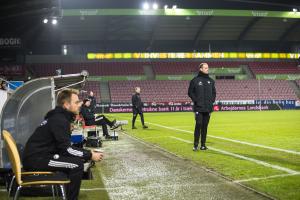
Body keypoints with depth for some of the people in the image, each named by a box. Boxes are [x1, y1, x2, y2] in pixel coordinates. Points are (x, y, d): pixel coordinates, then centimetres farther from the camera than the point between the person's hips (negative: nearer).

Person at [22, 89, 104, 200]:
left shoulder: (59, 116, 13)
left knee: (75, 158, 14)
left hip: (38, 155, 10)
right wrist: (90, 155, -12)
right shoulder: (59, 120, -18)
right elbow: (66, 148, -20)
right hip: (35, 159, -10)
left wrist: (87, 152, 6)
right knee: (77, 163, -17)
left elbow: (64, 146, 14)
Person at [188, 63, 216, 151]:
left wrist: (212, 100, 4)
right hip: (198, 108, -4)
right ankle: (195, 145, -4)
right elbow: (190, 92, 1)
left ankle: (203, 144, 11)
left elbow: (214, 92, 19)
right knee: (198, 125, -10)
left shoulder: (211, 81, 13)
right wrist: (196, 100, -9)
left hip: (208, 108, 4)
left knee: (205, 126, 6)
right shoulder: (195, 80, 0)